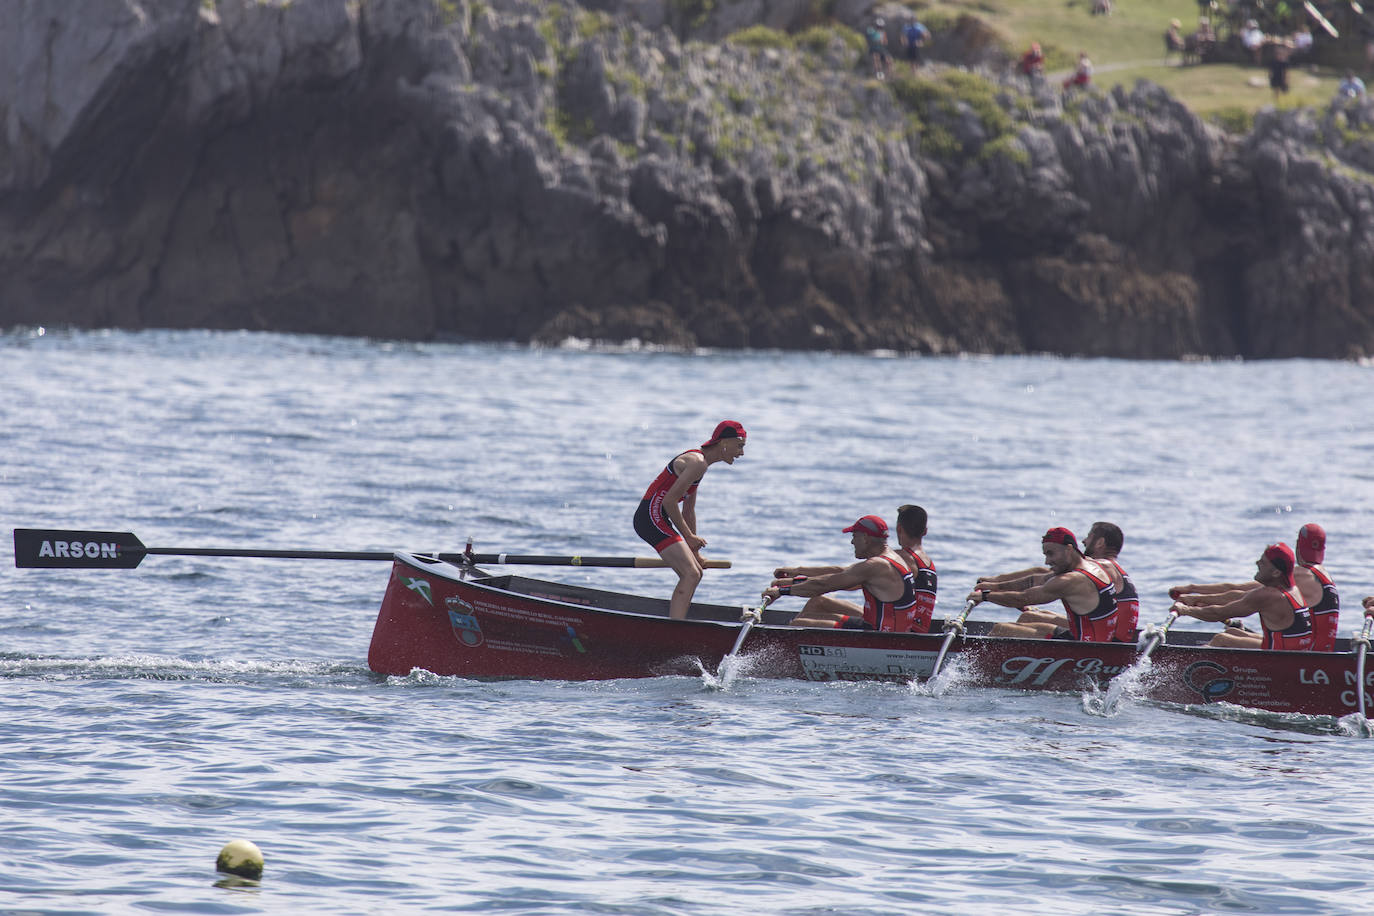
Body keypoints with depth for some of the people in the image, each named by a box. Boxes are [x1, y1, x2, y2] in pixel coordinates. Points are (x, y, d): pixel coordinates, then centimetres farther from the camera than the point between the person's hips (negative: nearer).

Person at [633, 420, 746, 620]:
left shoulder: (698, 461, 17)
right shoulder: (697, 463, -15)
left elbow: (688, 511, 22)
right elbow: (669, 501, -21)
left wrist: (694, 550, 23)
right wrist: (689, 536, -12)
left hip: (655, 520, 10)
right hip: (651, 517, -10)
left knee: (694, 573, 17)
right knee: (691, 575, -17)